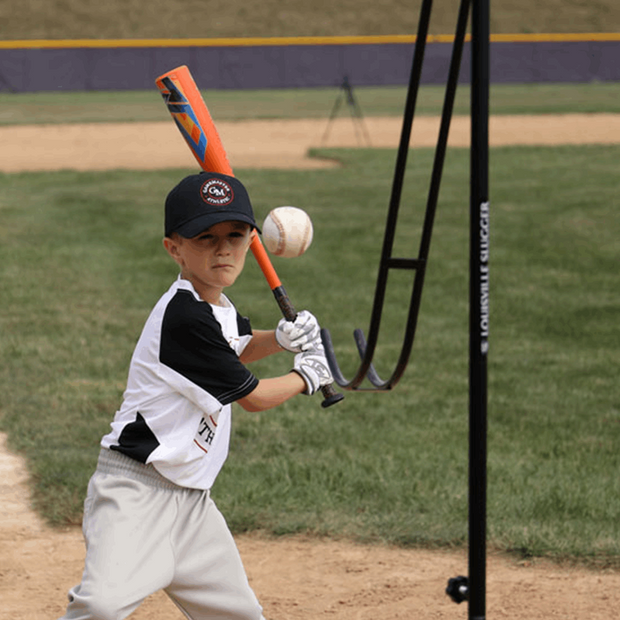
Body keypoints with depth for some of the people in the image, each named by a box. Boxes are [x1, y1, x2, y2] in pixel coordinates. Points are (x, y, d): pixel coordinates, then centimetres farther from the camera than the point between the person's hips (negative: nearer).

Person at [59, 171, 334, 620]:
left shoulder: (216, 303, 9)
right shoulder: (186, 317, -19)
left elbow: (236, 349, 33)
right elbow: (253, 397, -9)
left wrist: (281, 339, 12)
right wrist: (307, 376, 10)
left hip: (191, 497, 9)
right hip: (136, 490, -9)